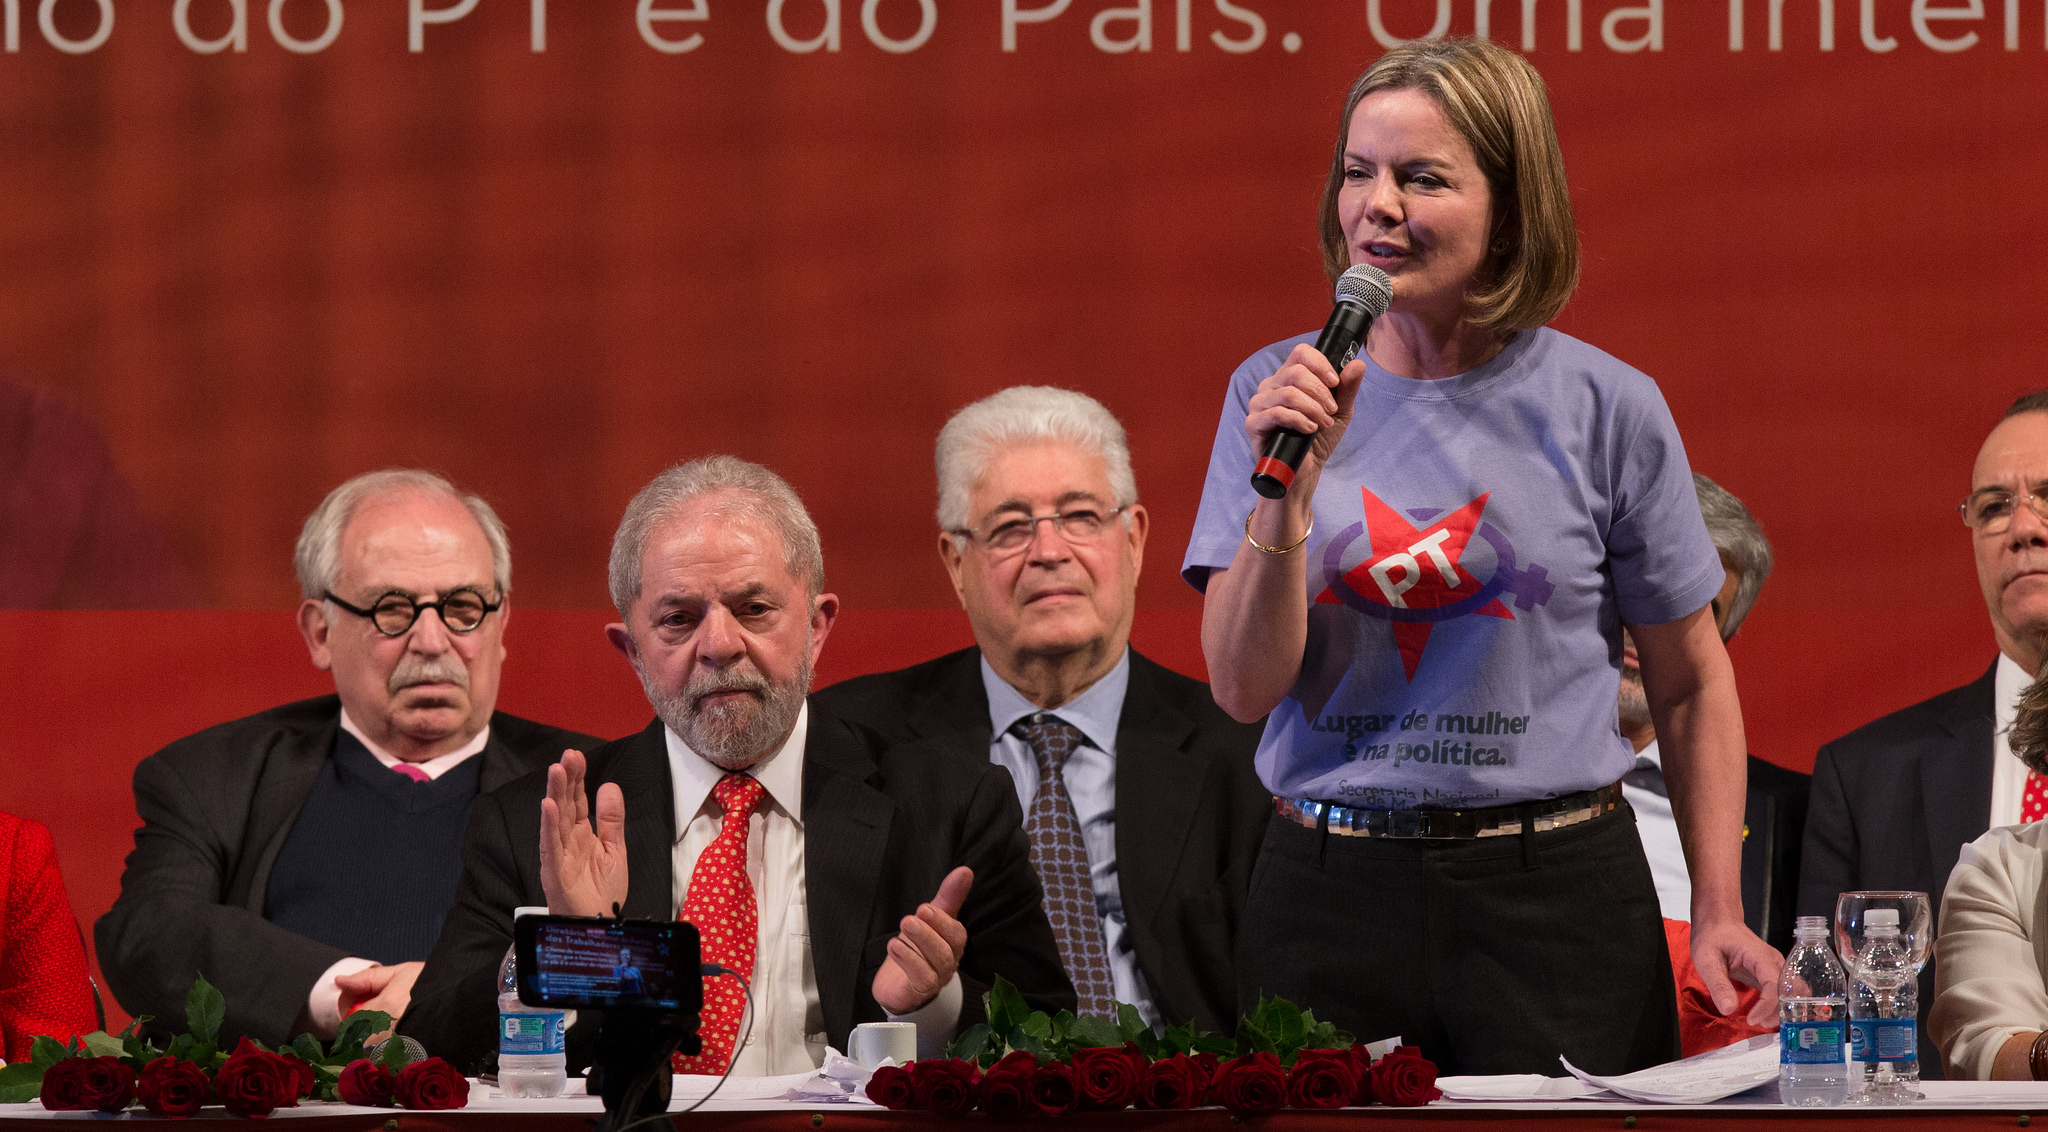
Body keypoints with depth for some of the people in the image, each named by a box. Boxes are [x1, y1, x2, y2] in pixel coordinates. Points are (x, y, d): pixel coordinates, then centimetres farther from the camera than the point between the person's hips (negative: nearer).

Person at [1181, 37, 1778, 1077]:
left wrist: (1719, 911, -1)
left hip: (1554, 886, -1)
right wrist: (1288, 492, -17)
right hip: (1330, 893, 1)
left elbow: (1690, 682, 7)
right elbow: (1243, 687, -3)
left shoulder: (1606, 407, -1)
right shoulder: (1275, 395, 2)